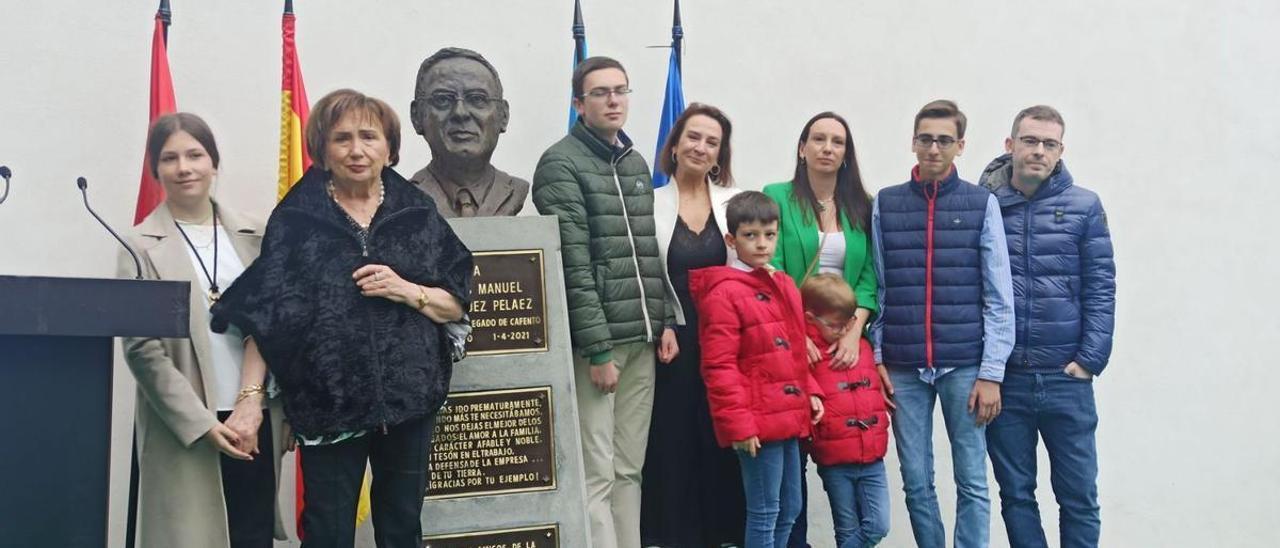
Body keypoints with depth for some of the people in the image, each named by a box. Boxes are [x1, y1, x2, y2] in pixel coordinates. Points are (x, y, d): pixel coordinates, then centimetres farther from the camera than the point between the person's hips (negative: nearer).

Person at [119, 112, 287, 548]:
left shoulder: (251, 236, 10)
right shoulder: (142, 246, 1)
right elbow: (141, 350, -4)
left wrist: (251, 401, -11)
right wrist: (204, 424, -11)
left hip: (256, 421, 3)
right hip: (185, 430, -3)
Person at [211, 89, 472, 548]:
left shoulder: (417, 212, 5)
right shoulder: (297, 218, -1)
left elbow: (455, 305, 6)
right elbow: (265, 318, -4)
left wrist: (408, 291, -12)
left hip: (409, 401, 2)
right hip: (329, 406, -2)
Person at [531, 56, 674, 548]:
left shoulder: (637, 164, 17)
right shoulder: (561, 164, -7)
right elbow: (573, 266, -14)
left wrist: (666, 320, 10)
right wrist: (598, 349, -17)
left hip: (642, 340, 7)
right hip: (596, 341, -7)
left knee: (629, 469, 11)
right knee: (596, 475, -4)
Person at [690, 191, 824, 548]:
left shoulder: (784, 285, 14)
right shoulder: (724, 293, -13)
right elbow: (719, 367, -16)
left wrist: (811, 392, 12)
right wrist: (738, 424, -19)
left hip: (789, 417, 8)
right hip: (757, 423, -8)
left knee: (790, 509, 16)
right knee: (764, 512, 0)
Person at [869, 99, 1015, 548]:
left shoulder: (981, 204, 2)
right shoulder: (885, 204, 7)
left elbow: (998, 298, 0)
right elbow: (876, 290, 8)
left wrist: (991, 373, -5)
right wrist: (877, 358, 0)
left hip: (965, 366, -1)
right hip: (903, 369, 1)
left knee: (972, 483, 4)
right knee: (917, 484, 8)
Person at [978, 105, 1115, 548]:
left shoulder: (1084, 207, 2)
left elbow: (1100, 290, 0)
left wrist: (1090, 360, -7)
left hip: (1066, 378, 0)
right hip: (1003, 378, 1)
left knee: (1078, 496, 6)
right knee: (1015, 494, 11)